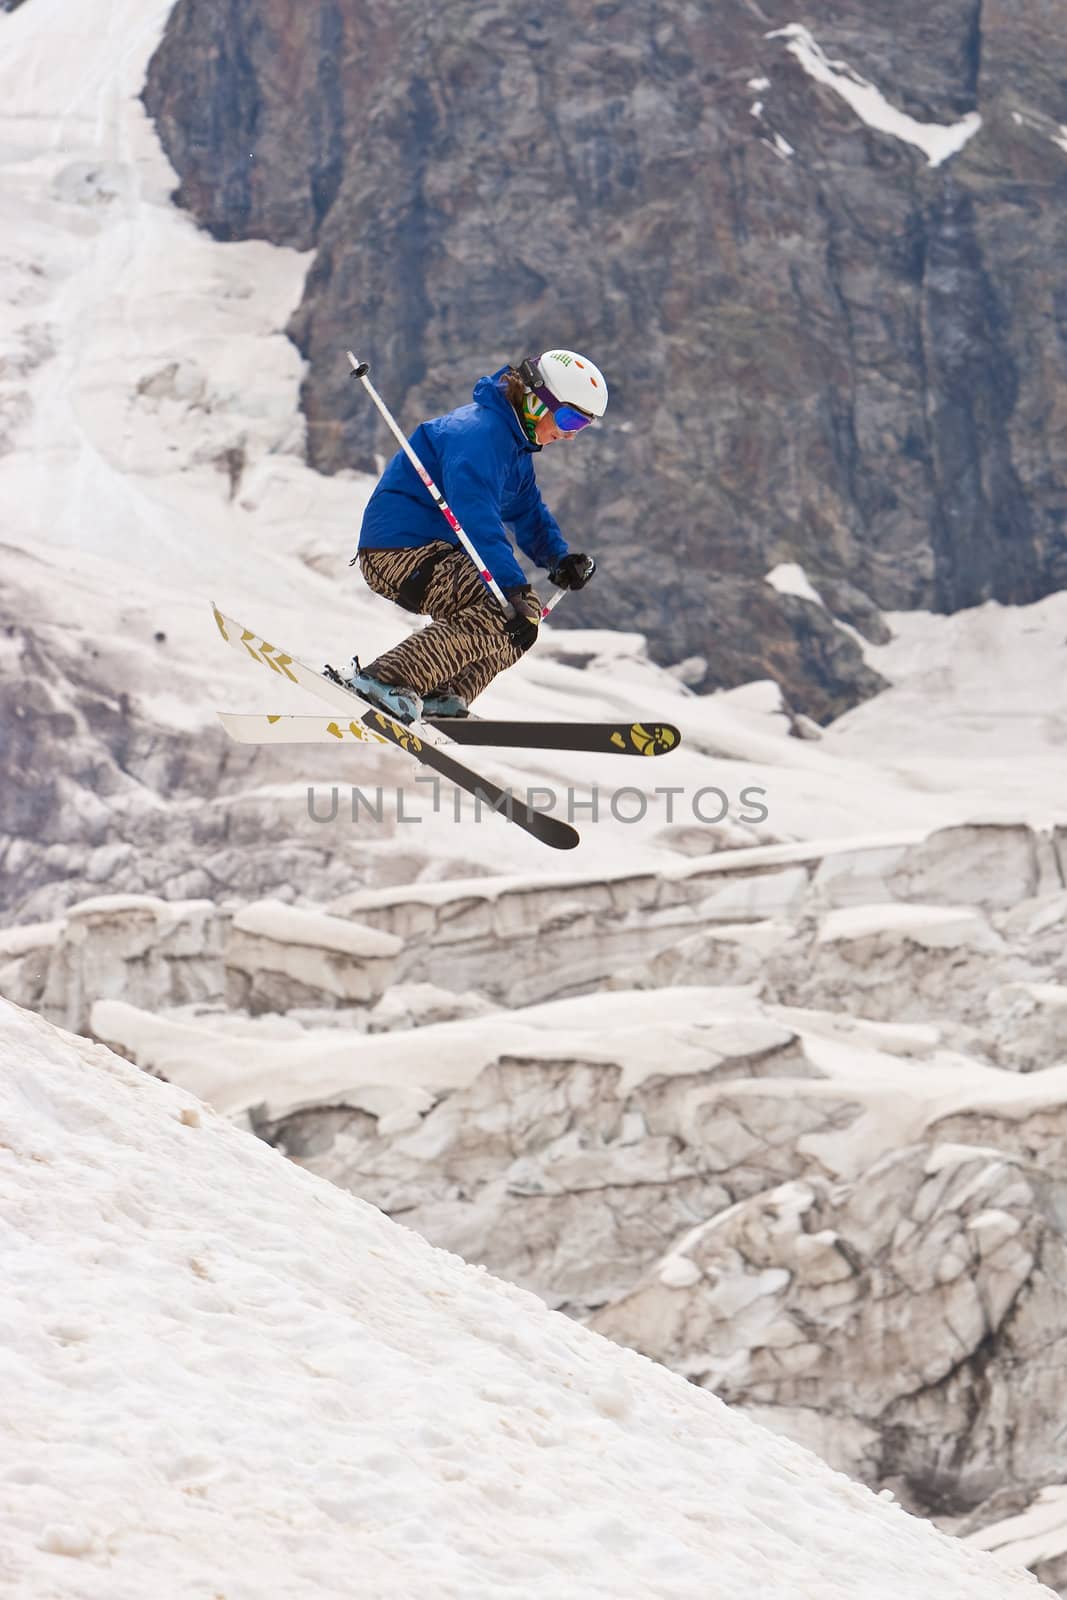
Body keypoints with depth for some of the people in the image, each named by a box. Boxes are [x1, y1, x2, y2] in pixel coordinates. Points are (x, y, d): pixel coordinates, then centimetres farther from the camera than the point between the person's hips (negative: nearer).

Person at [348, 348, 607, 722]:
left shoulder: (515, 443, 15)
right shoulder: (481, 433, -19)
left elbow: (529, 512, 21)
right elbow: (476, 514, -32)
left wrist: (559, 558, 0)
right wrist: (515, 590, -39)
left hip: (433, 550, 11)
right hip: (399, 548, -11)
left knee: (525, 618, 11)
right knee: (504, 613, -26)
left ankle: (442, 694, 5)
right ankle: (388, 678, -27)